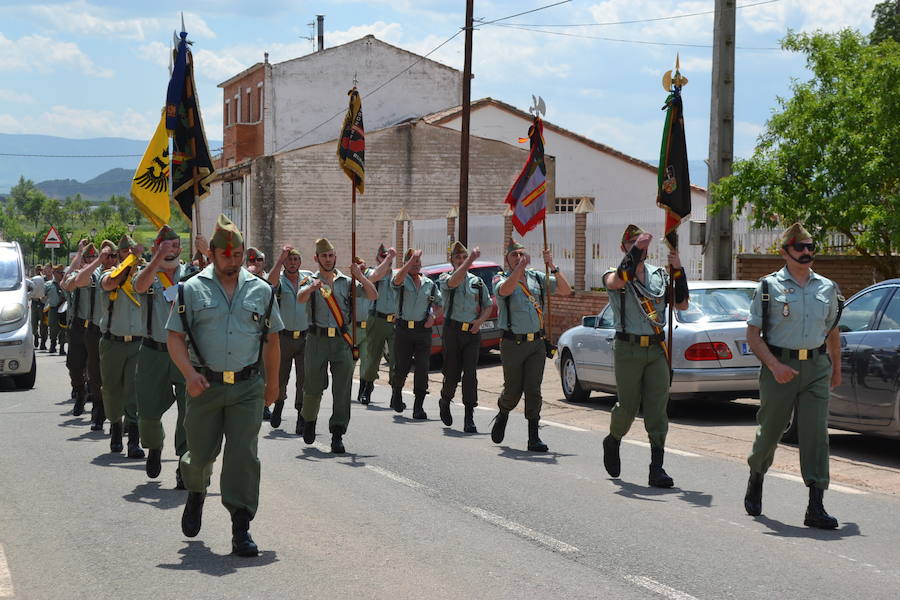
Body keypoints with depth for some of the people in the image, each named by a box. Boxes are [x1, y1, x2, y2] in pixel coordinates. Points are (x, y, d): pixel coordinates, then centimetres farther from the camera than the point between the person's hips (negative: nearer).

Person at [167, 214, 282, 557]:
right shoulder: (192, 290, 2)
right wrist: (189, 373, -16)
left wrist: (272, 382, 17)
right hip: (205, 385, -1)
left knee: (244, 455, -7)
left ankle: (241, 528, -2)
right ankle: (196, 493, 41)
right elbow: (175, 337, -2)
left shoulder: (261, 291, 8)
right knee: (201, 454, 7)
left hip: (248, 387, 1)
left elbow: (271, 339, 16)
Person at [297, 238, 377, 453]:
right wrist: (312, 288, -35)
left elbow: (373, 296, 5)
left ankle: (337, 435, -4)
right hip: (317, 339, -1)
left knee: (342, 390, -5)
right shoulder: (311, 281, 7)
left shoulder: (347, 282, 13)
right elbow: (301, 298, -14)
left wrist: (360, 277, -8)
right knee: (313, 387, 4)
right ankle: (309, 419, 32)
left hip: (342, 340, 1)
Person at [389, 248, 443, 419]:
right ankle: (396, 393, 32)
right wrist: (412, 259, -29)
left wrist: (433, 316, 1)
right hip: (403, 330, -2)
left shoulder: (430, 284, 13)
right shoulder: (402, 281, 1)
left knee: (422, 369, -5)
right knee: (401, 368, 2)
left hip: (423, 330, 2)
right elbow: (397, 280, -24)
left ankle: (419, 407, -2)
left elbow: (439, 303, 22)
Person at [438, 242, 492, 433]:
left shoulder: (477, 282, 14)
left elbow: (488, 306, 20)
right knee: (452, 373, 3)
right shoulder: (445, 279, 2)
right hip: (453, 330, -2)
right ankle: (445, 401, 34)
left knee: (470, 375, -7)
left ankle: (470, 418, -7)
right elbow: (454, 282, -22)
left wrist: (480, 320, 0)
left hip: (473, 331, 2)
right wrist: (470, 260, -30)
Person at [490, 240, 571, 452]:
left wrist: (553, 267, -9)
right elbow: (505, 290, -25)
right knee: (513, 389, 5)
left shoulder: (538, 278, 10)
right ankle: (502, 415, 37)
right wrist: (521, 266, -32)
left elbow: (565, 290, 2)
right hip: (513, 344, -2)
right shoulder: (501, 279, 0)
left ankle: (534, 438, 0)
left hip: (537, 343, 2)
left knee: (533, 390, -2)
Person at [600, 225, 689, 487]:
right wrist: (636, 250, -26)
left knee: (658, 409, -3)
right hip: (628, 349, -3)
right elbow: (618, 280, -24)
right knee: (627, 407, 3)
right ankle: (612, 442, 34)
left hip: (657, 348, 3)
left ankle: (656, 469, -1)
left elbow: (682, 305, 7)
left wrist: (678, 271, -4)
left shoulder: (660, 274, 12)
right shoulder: (614, 274, 1)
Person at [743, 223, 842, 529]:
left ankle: (816, 507, -9)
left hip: (817, 367, 2)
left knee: (816, 433, -7)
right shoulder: (769, 286, 0)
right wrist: (774, 365, -16)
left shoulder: (827, 288, 12)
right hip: (780, 365, -2)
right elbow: (753, 334, -4)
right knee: (770, 430, 8)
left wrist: (836, 369, 24)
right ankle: (756, 479, 36)